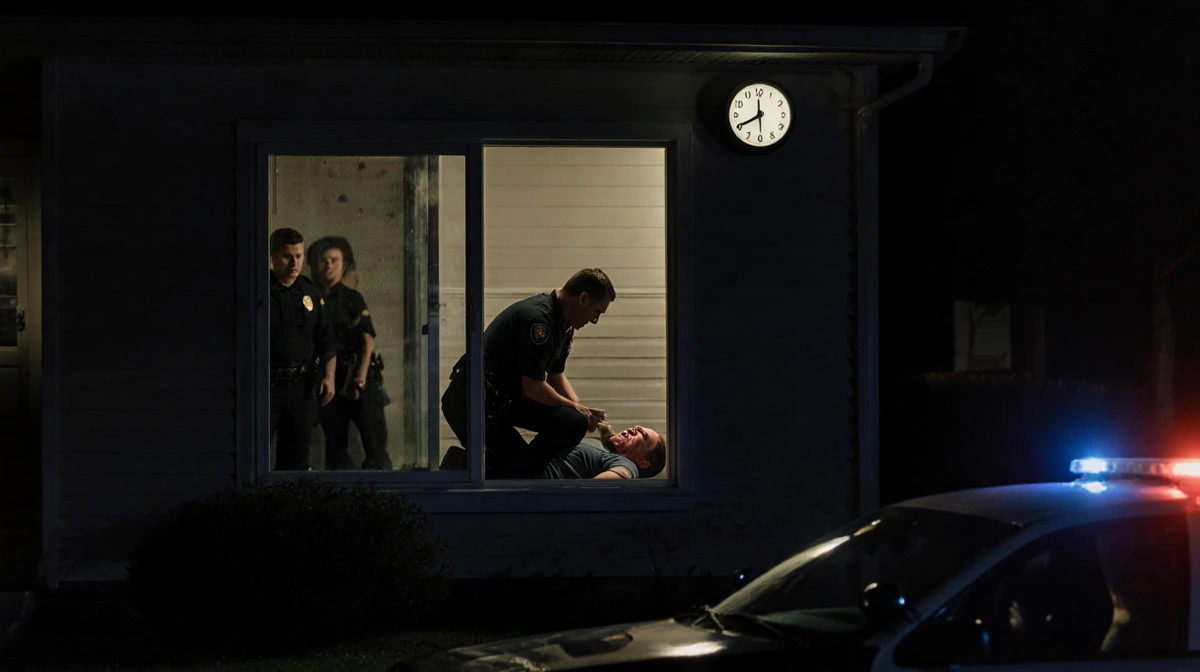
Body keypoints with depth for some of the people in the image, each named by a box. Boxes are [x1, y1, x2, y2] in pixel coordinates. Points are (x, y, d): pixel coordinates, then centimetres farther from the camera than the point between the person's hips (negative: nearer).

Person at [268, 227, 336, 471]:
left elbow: (326, 340, 16)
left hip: (301, 387, 5)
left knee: (297, 459, 8)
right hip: (266, 385, -5)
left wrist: (329, 375, 5)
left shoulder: (310, 293, 11)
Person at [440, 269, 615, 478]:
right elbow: (532, 388, -23)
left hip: (508, 397, 10)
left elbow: (556, 376, 18)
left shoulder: (564, 325, 8)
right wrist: (576, 408, -10)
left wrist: (583, 410, 2)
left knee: (573, 422, -10)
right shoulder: (537, 317, -24)